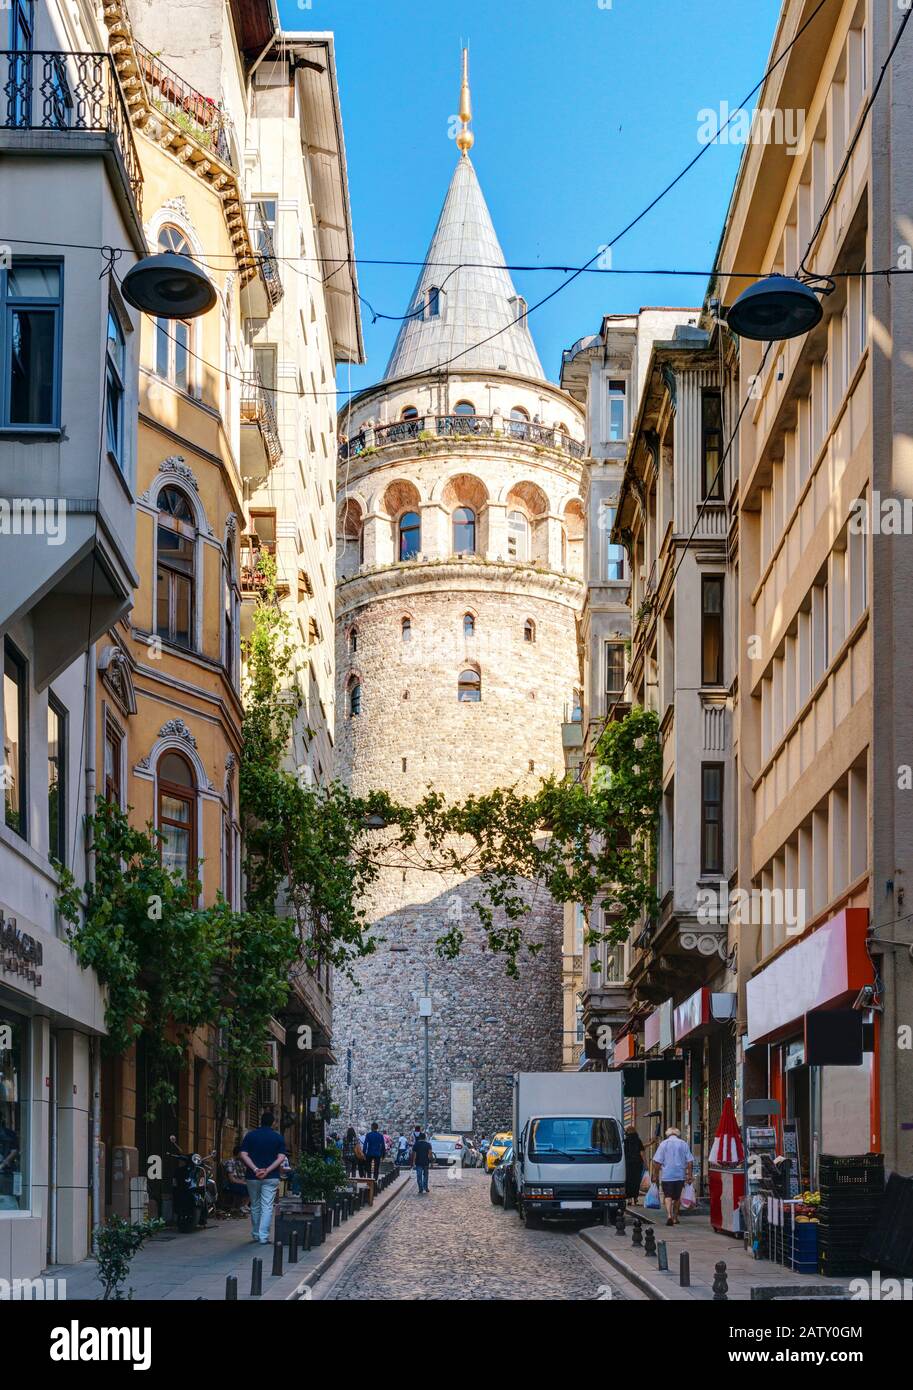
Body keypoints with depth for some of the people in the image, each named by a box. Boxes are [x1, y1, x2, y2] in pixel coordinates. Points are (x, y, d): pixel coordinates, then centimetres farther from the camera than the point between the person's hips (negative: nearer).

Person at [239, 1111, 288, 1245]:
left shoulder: (250, 1135, 3)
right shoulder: (278, 1138, 2)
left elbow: (243, 1155, -5)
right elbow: (281, 1158, -7)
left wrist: (255, 1169, -12)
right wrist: (267, 1170, -12)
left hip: (253, 1177, 2)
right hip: (271, 1177, -2)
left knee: (255, 1206, 16)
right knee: (267, 1206, -3)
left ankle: (255, 1234, 26)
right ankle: (264, 1236, -12)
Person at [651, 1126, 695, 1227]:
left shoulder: (664, 1144, 0)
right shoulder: (683, 1144, 5)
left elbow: (657, 1162, -4)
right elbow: (690, 1161, 3)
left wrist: (655, 1175, 2)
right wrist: (689, 1175, 7)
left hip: (667, 1176, -2)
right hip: (680, 1176, 2)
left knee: (667, 1196, -5)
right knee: (677, 1197, 15)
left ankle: (669, 1215, -25)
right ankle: (675, 1218, 23)